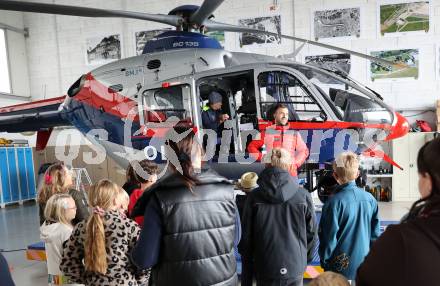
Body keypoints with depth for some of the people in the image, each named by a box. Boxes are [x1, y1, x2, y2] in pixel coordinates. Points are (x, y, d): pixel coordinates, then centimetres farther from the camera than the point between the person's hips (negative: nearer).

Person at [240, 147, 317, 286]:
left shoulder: (254, 197, -10)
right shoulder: (303, 195, -10)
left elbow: (246, 238, -5)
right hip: (295, 268, 0)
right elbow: (311, 233, 0)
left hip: (264, 269, 0)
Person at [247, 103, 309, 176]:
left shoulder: (294, 133, 8)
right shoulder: (267, 132, 5)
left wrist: (296, 163, 0)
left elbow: (304, 151, 14)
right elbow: (252, 146, 10)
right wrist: (263, 158, -1)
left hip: (290, 174, 1)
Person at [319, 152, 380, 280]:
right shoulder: (370, 199, -6)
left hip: (341, 268, -4)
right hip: (364, 266, 4)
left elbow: (329, 237, -15)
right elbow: (375, 233, 3)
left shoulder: (334, 202, -20)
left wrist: (324, 262, 0)